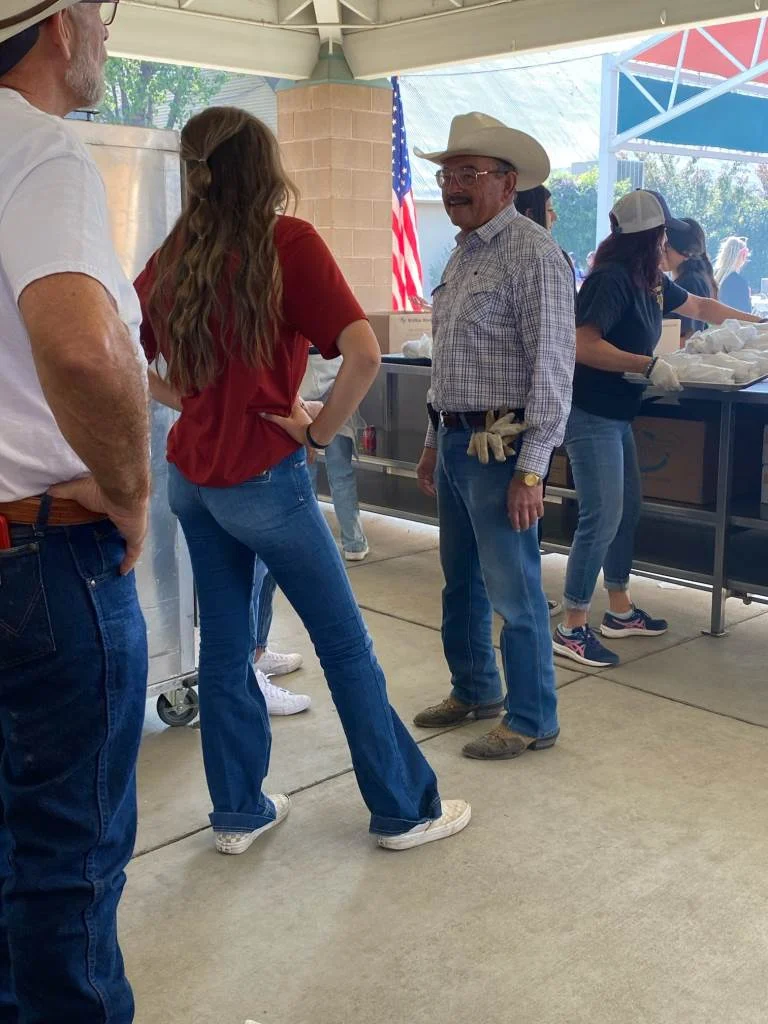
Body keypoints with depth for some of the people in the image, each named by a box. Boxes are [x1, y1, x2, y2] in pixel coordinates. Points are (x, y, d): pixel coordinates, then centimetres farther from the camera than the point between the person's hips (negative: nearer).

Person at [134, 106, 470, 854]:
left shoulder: (173, 254, 4)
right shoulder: (287, 242, -12)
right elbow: (364, 353, -22)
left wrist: (191, 404, 9)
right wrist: (320, 430, -9)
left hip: (190, 475, 6)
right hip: (263, 479, -6)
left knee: (222, 645, 15)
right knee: (346, 645, 6)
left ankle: (238, 812, 26)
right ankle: (405, 810, 19)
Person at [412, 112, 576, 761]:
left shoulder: (533, 253, -12)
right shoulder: (463, 255, 15)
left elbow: (552, 367, -17)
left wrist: (531, 469, -20)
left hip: (499, 447, -9)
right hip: (455, 442, 9)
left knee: (513, 591, -1)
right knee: (462, 581, 18)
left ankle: (532, 721, 15)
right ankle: (473, 690, 36)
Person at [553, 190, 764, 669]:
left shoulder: (651, 282, 10)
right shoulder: (612, 278, -17)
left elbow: (698, 306, 26)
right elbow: (585, 345, -25)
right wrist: (650, 366, -24)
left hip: (617, 414, 10)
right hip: (592, 414, -10)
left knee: (628, 510, 16)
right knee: (602, 519, -10)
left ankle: (620, 611, 30)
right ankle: (572, 629, -1)